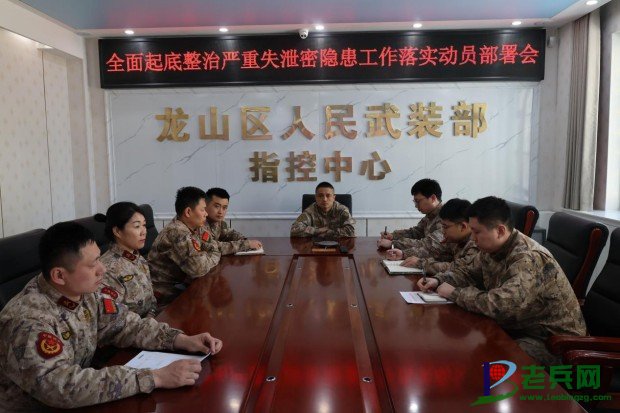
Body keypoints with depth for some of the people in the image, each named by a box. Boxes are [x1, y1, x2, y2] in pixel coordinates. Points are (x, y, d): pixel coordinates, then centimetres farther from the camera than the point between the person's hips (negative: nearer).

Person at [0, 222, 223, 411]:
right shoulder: (28, 321, -28)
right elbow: (65, 388, -37)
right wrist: (156, 378, -37)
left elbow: (126, 325, -1)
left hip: (78, 401, 6)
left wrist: (183, 340, -16)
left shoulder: (84, 292, -6)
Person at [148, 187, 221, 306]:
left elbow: (215, 250, 5)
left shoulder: (197, 227, 2)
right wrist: (213, 258, -9)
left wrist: (207, 258, -16)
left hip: (180, 282, 8)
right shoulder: (177, 233, -25)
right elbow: (200, 268, -29)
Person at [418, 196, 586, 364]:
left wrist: (454, 293, -23)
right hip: (517, 328, 8)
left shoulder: (529, 259, -28)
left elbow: (498, 305, -38)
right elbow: (470, 272, 16)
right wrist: (438, 280, -2)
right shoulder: (491, 250, -1)